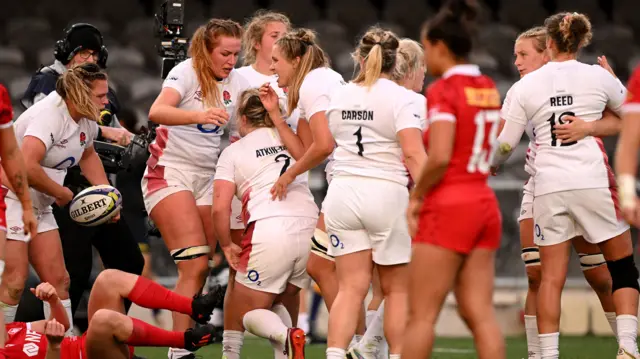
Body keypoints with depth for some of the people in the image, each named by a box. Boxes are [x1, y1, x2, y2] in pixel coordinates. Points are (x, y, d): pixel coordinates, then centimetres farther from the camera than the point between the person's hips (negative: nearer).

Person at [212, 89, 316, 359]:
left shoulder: (233, 152, 10)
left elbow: (220, 207, -1)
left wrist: (227, 245, 14)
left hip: (269, 231, -4)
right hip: (309, 228, 4)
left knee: (246, 312, 10)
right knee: (271, 304, 24)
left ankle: (286, 337, -24)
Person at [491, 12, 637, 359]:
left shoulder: (525, 86, 3)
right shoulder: (598, 77, 0)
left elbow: (504, 143, 6)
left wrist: (491, 164, 26)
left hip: (548, 185, 1)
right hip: (593, 181, -1)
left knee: (551, 276, 5)